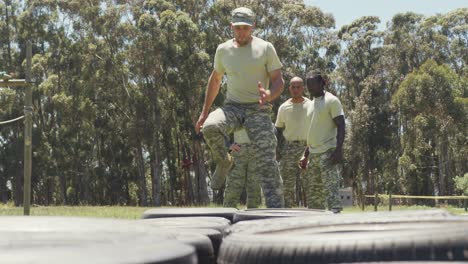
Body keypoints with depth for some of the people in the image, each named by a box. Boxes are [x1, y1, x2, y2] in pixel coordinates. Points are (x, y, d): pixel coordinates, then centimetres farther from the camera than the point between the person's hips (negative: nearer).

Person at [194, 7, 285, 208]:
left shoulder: (265, 48, -2)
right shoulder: (223, 50, 8)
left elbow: (279, 81, -2)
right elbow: (215, 80, 20)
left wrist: (269, 95, -25)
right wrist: (204, 112, 16)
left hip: (258, 109, -2)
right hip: (233, 107, 2)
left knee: (267, 162, -11)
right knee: (210, 127, -30)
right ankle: (224, 162, -3)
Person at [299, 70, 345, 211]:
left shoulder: (331, 101, -6)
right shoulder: (313, 103, 18)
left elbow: (341, 127, -12)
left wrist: (338, 150, -22)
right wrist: (305, 155, 20)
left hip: (327, 152, -9)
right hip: (313, 154, 9)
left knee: (330, 189, -12)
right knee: (309, 189, 11)